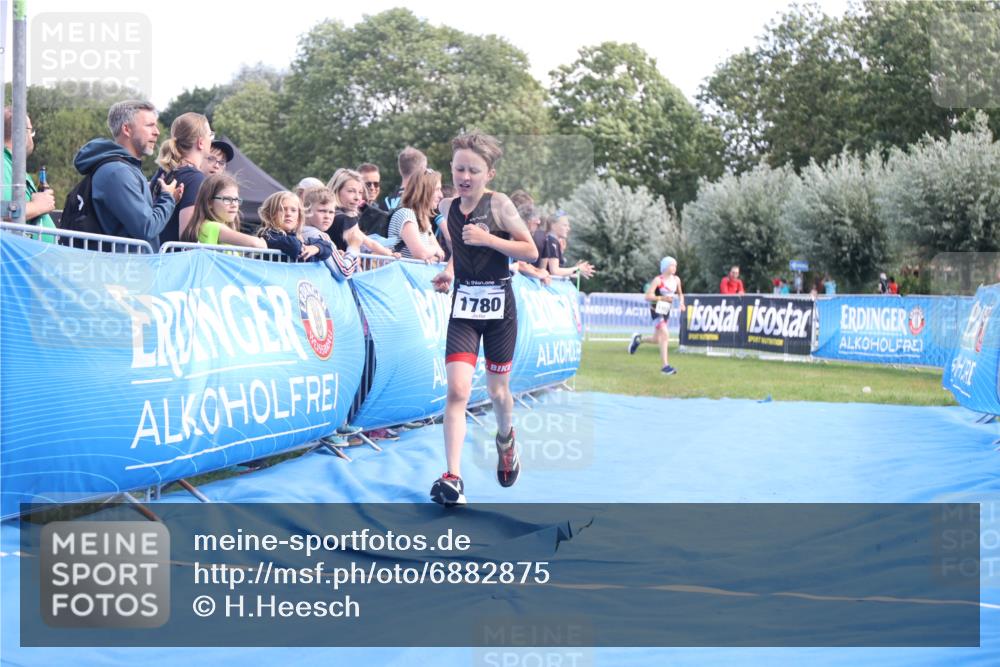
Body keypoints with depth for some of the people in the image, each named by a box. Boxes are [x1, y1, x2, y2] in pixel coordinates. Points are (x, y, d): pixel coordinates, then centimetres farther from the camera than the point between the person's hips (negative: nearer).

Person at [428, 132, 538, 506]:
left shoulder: (498, 204, -10)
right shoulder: (448, 208, 3)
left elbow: (531, 252, -10)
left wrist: (488, 239, -21)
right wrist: (448, 272, 3)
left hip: (499, 308, -2)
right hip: (463, 308, 2)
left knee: (497, 391, 11)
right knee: (457, 390, -14)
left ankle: (505, 438, 46)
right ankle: (453, 478, -17)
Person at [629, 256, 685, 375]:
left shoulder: (676, 280, 2)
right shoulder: (658, 280, -15)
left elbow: (680, 294, 18)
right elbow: (648, 296, -19)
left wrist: (681, 303, -3)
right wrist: (662, 298, -31)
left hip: (666, 312, 7)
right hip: (656, 311, -7)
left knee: (657, 340, 13)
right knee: (665, 334, -21)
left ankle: (638, 339, 43)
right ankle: (665, 366, -20)